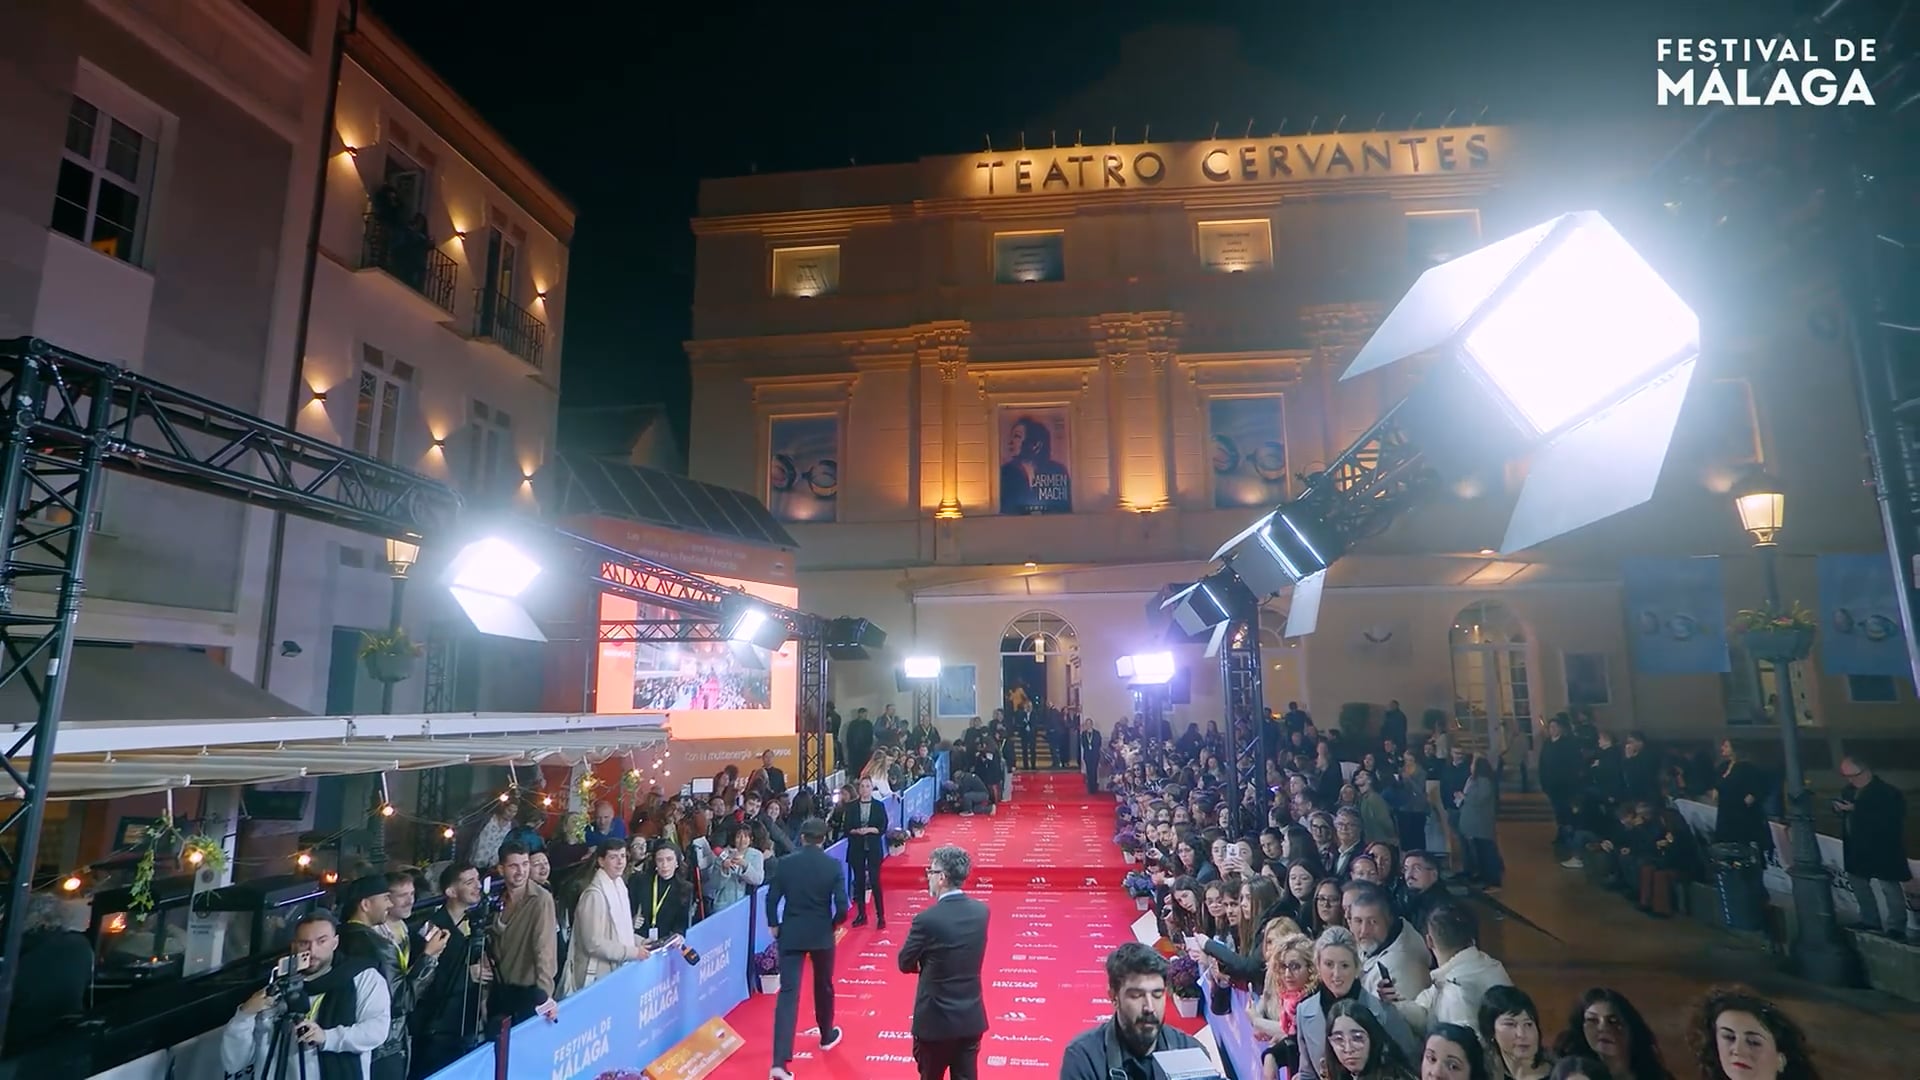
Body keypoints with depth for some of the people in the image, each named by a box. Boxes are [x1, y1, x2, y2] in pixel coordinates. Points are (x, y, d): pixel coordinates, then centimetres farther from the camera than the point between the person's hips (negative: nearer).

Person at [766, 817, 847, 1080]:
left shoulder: (786, 863, -7)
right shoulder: (833, 865, -10)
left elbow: (772, 899, -5)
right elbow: (842, 905, -12)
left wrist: (773, 925, 11)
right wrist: (834, 924, 7)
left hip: (790, 934, 0)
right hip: (822, 935, 0)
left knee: (788, 993, -1)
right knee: (824, 987, 22)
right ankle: (827, 1036, 43)